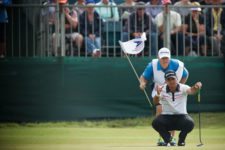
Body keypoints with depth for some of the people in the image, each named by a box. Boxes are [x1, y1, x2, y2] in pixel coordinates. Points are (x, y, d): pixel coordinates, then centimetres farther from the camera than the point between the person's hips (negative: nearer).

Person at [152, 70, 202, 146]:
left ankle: (181, 139, 0)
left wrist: (196, 87, -57)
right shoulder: (162, 89, -7)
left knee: (190, 123, -32)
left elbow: (190, 91, -32)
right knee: (155, 123, -30)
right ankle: (167, 138, 0)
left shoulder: (183, 88, -9)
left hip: (181, 116, -1)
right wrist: (158, 94, -46)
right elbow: (155, 102, -23)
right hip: (166, 116, 1)